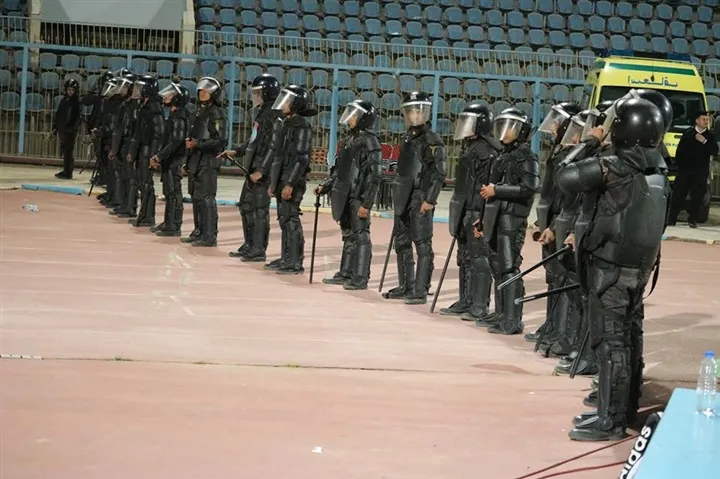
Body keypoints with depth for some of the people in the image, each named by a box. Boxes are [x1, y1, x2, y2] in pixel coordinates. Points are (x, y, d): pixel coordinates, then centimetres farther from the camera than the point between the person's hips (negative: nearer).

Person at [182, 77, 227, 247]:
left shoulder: (217, 114, -8)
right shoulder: (199, 112, 18)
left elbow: (220, 141, -15)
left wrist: (198, 144, -19)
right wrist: (187, 163, 22)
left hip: (208, 163, -9)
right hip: (195, 162, 9)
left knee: (207, 199, -9)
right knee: (196, 198, 12)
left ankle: (209, 236, -8)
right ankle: (198, 232, 20)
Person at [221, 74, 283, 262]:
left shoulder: (274, 117, -16)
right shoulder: (262, 113, 16)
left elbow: (273, 147, -21)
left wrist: (261, 170, -23)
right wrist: (236, 151, 15)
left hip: (263, 172, -10)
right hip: (253, 169, 10)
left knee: (260, 209, -5)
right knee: (246, 206, 16)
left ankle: (259, 251, 1)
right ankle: (249, 246, 26)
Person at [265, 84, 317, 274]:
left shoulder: (301, 126, -13)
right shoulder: (288, 123, 16)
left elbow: (301, 158, -19)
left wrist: (290, 183, -23)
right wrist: (273, 182, 20)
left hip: (293, 181, -9)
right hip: (283, 179, 9)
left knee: (291, 220, -8)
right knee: (284, 220, 13)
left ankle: (296, 263, -5)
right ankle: (286, 258, 21)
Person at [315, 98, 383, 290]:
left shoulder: (369, 141, -13)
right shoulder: (349, 140, 15)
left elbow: (375, 175, -17)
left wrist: (366, 203, -20)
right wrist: (326, 186, 15)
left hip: (359, 198, -9)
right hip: (345, 196, 9)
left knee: (360, 236, -4)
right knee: (348, 235, 15)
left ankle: (361, 278, 1)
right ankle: (346, 273, 23)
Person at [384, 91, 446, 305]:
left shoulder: (432, 141, -8)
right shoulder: (407, 139, 16)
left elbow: (439, 174, -13)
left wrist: (430, 199, -19)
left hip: (421, 199, -9)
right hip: (404, 198, 9)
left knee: (422, 245, -7)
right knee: (402, 243, 14)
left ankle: (421, 291, -8)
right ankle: (405, 287, 24)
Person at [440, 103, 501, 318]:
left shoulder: (486, 151, -14)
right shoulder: (469, 148, 17)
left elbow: (486, 186, -20)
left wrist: (480, 215, -24)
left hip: (477, 213, -11)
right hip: (464, 212, 11)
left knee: (479, 259, -7)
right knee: (465, 259, 15)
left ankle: (480, 307, -5)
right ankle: (465, 302, 24)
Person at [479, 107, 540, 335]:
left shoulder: (526, 157, -7)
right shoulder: (504, 156, 19)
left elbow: (529, 188, -18)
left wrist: (496, 190, -16)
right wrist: (483, 219, 22)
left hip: (512, 220, -9)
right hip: (496, 218, 9)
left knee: (509, 269, -11)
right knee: (497, 267, 12)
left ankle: (513, 321, -11)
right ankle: (500, 314, 20)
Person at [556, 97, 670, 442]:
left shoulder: (617, 167, -17)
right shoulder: (657, 172, 8)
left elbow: (566, 178, -18)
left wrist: (589, 146, -3)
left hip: (611, 268, -8)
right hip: (639, 268, 8)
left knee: (609, 343, -5)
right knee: (624, 339, 17)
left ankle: (610, 420, -3)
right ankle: (621, 407, 27)